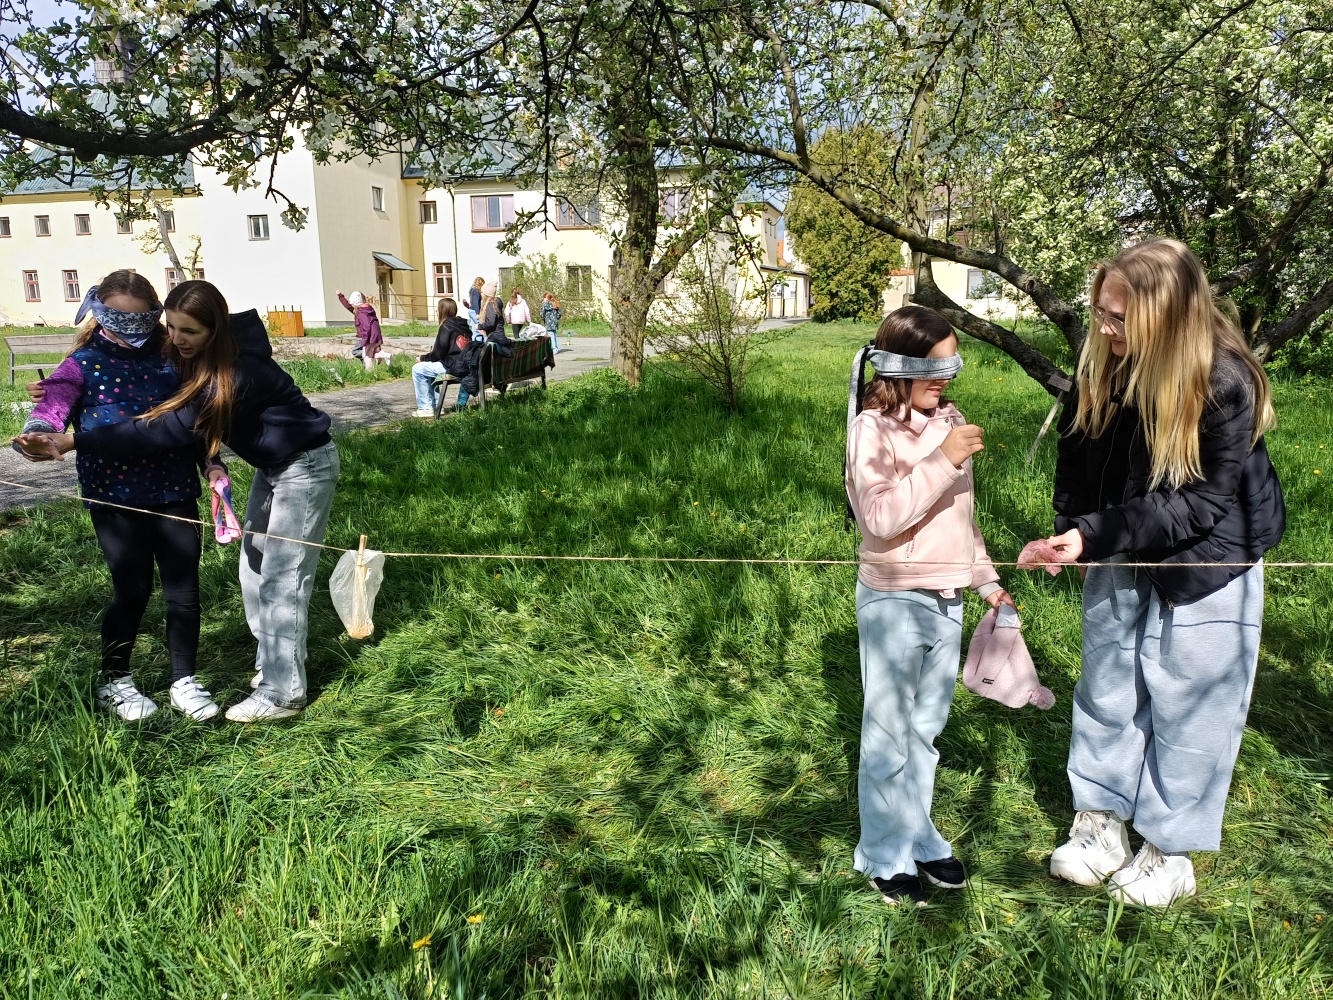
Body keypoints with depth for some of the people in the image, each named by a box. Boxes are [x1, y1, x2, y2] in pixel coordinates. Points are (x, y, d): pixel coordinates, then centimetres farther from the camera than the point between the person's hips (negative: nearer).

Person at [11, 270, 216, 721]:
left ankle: (184, 681, 21)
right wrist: (37, 433, -33)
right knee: (133, 588, 0)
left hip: (173, 490, 3)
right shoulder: (84, 363, 0)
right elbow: (55, 402, -11)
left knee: (184, 587, 4)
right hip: (114, 494, -3)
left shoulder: (168, 358, 8)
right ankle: (114, 681, 23)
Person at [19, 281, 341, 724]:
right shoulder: (192, 358, -5)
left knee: (281, 579, -5)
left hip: (305, 467, -9)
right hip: (272, 466, 9)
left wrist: (73, 442, -35)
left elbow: (167, 430, -34)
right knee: (255, 569, 14)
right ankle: (273, 662, 30)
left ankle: (282, 693, 5)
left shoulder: (239, 374, -32)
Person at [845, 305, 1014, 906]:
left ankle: (918, 838, 33)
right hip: (894, 602, -6)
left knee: (927, 727, 17)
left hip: (947, 600, 6)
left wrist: (986, 581, 20)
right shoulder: (872, 429, -14)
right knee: (889, 734, 6)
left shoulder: (948, 421, 7)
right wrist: (942, 461, -27)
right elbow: (879, 518, -25)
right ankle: (885, 855, 21)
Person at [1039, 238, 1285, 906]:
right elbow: (1077, 450, 4)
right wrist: (1072, 528, -3)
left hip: (1203, 565, -5)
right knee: (1106, 689, 12)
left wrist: (1097, 534, -30)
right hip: (1121, 559, 5)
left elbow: (1204, 502, -24)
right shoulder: (1103, 361, -12)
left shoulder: (1225, 383, -26)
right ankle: (1101, 825, 27)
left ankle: (1170, 851, 24)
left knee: (1186, 706, 6)